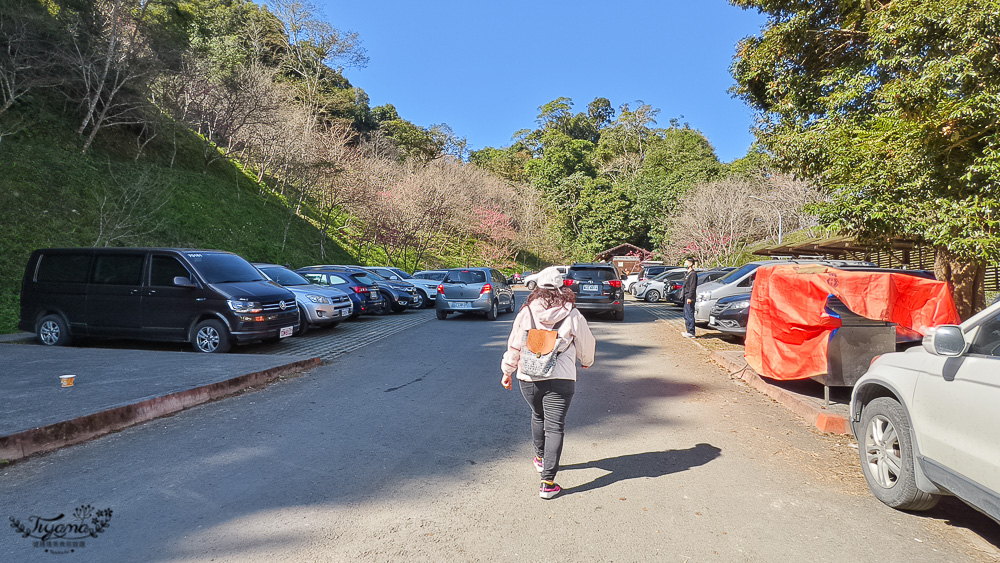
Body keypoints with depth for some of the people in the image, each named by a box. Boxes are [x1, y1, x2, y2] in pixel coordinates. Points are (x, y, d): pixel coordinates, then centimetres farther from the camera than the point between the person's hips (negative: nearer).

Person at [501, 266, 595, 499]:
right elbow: (586, 345, 9)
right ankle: (548, 483, 0)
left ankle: (540, 458, 46)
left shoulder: (526, 312, -2)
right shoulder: (573, 316, -4)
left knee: (538, 416, 26)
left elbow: (514, 345, 3)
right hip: (560, 380, -2)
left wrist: (507, 371, 17)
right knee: (554, 428, 2)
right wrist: (587, 362, 30)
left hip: (528, 378, 3)